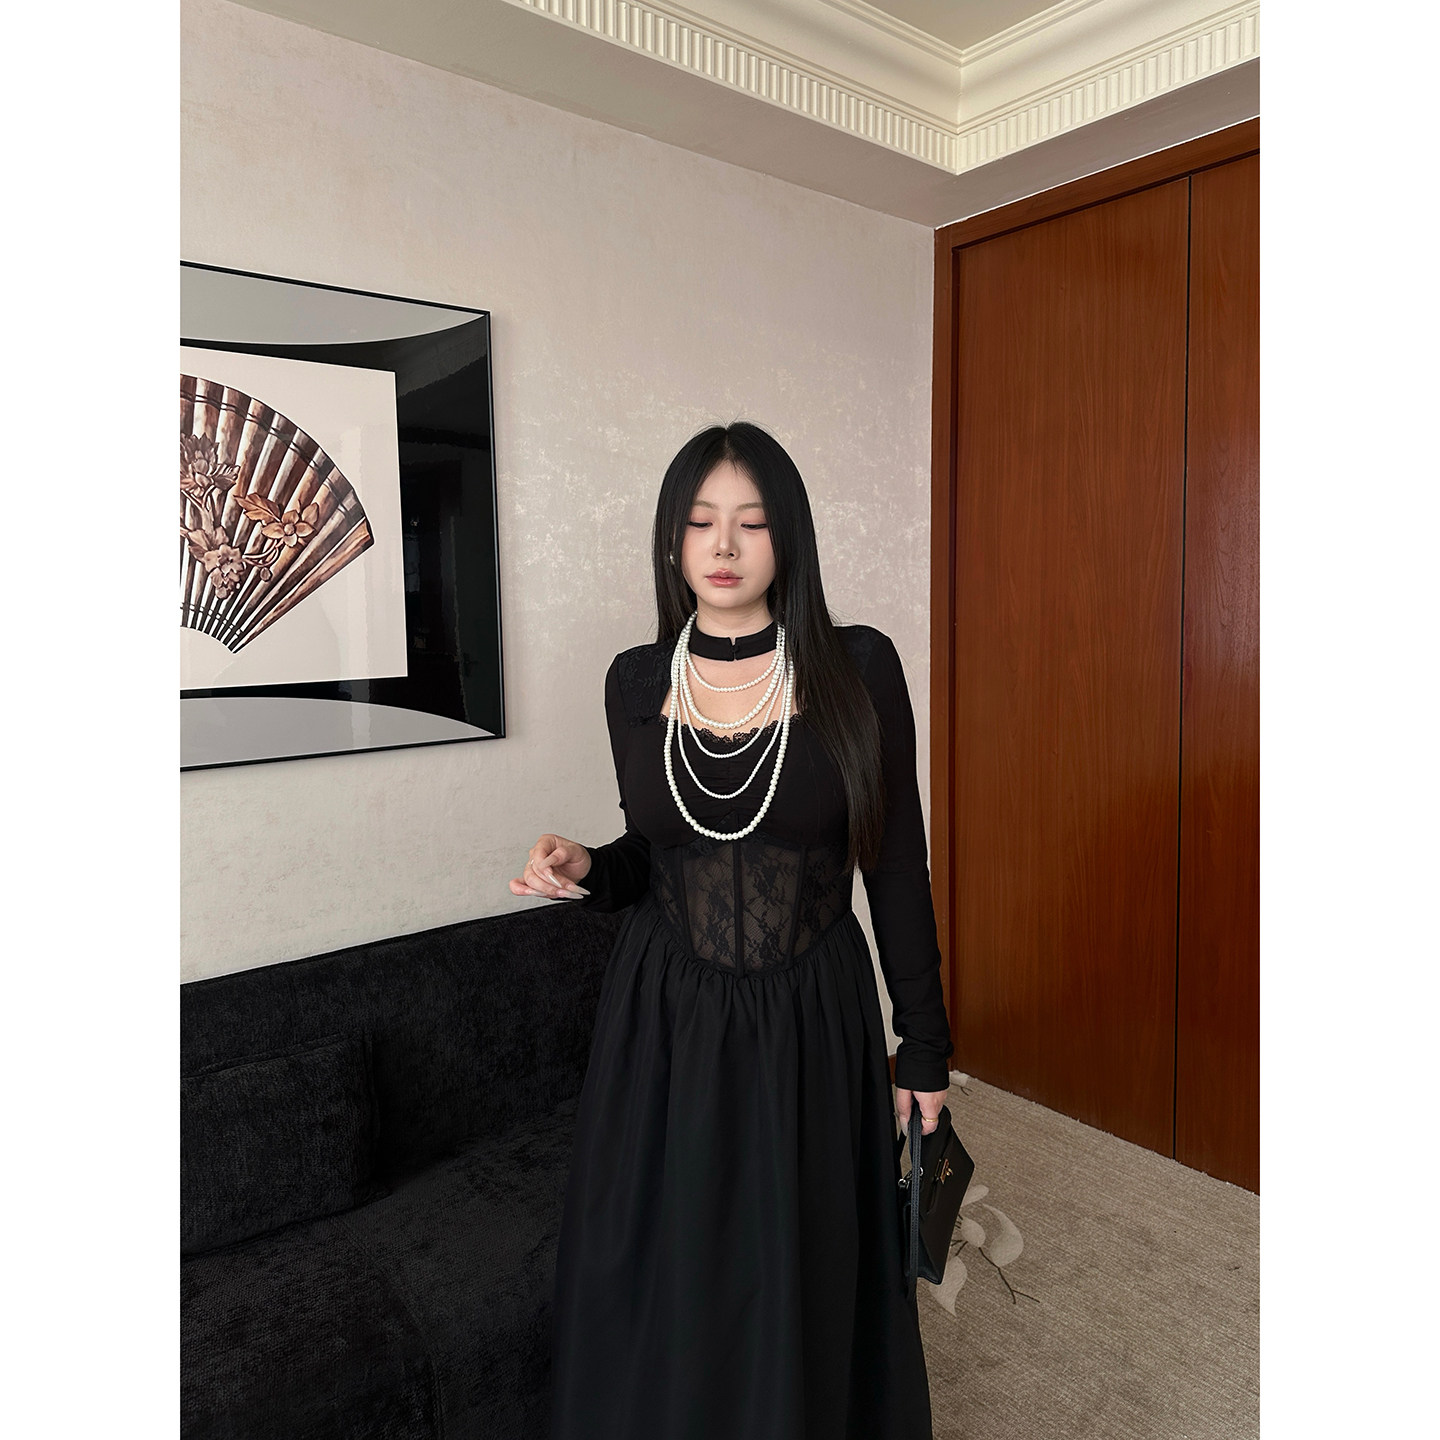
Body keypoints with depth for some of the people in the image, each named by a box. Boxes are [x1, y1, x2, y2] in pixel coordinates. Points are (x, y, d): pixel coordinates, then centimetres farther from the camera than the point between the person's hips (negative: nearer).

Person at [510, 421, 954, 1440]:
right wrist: (584, 869, -10)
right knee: (662, 1286, 16)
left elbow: (897, 866, -4)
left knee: (805, 1285, 15)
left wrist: (926, 1044, 0)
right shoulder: (636, 681, 0)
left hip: (812, 1023, -2)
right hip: (664, 1023, 2)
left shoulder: (857, 668, -9)